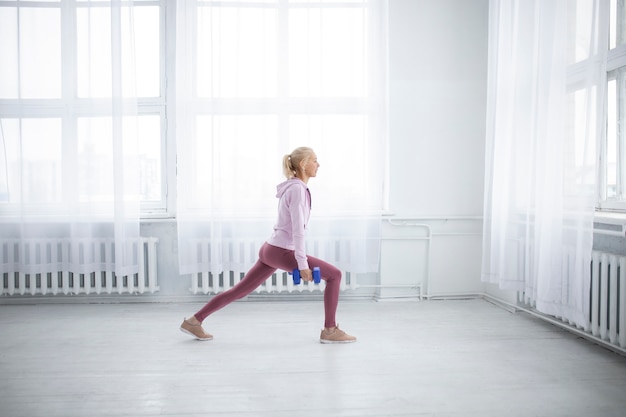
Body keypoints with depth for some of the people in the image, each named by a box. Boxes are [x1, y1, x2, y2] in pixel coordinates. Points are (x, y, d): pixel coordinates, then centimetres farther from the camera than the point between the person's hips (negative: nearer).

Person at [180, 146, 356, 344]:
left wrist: (296, 259, 25)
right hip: (281, 252, -10)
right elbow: (297, 230, -21)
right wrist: (302, 264, -21)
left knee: (240, 290, 15)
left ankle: (194, 321, 22)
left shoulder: (295, 187, 14)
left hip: (271, 249, 10)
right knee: (334, 274, -6)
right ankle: (330, 331, 0)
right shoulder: (297, 189, -16)